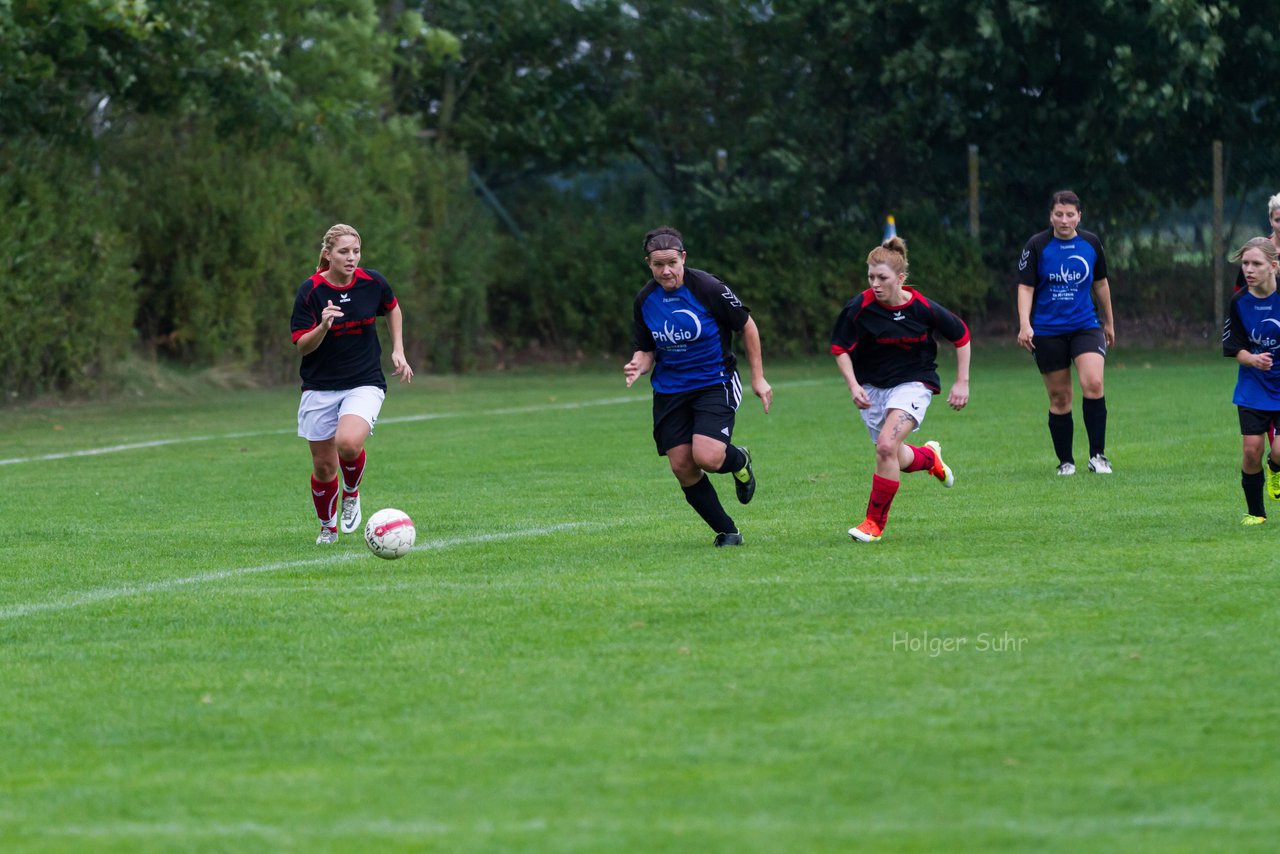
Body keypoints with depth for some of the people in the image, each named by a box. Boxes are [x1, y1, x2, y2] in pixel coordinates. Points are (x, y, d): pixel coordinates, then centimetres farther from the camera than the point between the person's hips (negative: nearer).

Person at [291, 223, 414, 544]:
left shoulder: (372, 282, -5)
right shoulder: (310, 291, -11)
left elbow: (393, 308, 17)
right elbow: (301, 346, -11)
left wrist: (398, 351, 9)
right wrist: (323, 326, -30)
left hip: (364, 383, 0)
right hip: (320, 388, 0)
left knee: (348, 443, -28)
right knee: (324, 467, 4)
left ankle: (351, 494, 4)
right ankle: (327, 527, 32)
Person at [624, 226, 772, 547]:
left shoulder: (708, 288, -16)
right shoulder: (645, 300, -3)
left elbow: (747, 325, -3)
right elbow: (646, 350, 8)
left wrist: (758, 378, -1)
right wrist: (638, 367, -16)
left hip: (715, 383, -4)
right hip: (669, 391, 4)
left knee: (707, 458, -23)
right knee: (682, 467, -4)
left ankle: (738, 461, 16)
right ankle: (727, 532, 15)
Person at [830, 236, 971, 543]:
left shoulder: (923, 308, -16)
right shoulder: (859, 308, -16)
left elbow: (961, 335, 0)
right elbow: (840, 348, -3)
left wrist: (962, 383, -1)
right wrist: (853, 386, -17)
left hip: (913, 383, -3)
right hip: (872, 387, 3)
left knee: (886, 446, -24)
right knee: (897, 460, 10)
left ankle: (875, 522, -10)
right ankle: (929, 456, 48)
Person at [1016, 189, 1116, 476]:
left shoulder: (1091, 243, 4)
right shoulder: (1037, 246, -5)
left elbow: (1101, 283, 16)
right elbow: (1025, 287, -5)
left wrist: (1108, 322, 23)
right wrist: (1024, 324, -19)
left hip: (1086, 325, 1)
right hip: (1047, 331, -1)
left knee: (1093, 384, -20)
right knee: (1059, 398, 2)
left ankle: (1097, 455, -10)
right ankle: (1065, 461, 15)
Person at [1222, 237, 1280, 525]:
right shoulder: (1239, 302, -7)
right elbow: (1235, 348, -2)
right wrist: (1253, 359, -22)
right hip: (1253, 389, 2)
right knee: (1252, 450, -7)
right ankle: (1255, 512, 14)